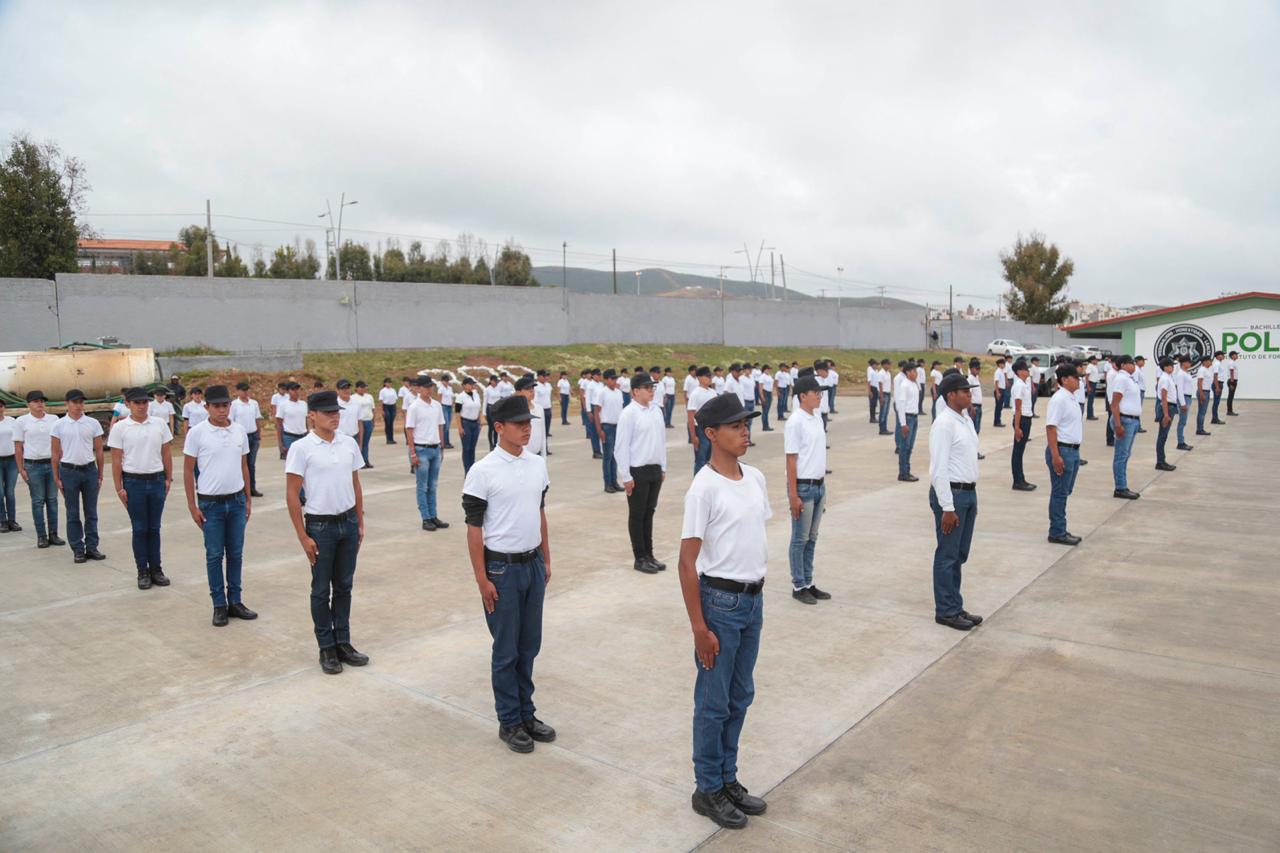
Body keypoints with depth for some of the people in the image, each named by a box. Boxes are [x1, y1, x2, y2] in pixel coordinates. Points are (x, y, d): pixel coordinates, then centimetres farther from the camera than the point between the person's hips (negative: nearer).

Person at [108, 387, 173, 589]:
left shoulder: (159, 424, 3)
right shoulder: (120, 428, -3)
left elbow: (166, 454, 9)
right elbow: (116, 460, -2)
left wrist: (168, 479, 6)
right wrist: (119, 488, -5)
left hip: (157, 480, 2)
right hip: (133, 482, -2)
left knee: (154, 528, 9)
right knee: (140, 529, 5)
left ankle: (156, 570, 17)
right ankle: (143, 572, 14)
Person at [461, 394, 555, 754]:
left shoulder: (538, 464, 4)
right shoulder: (483, 471, -13)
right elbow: (474, 528, -11)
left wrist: (546, 560, 14)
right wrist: (482, 579, -12)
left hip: (533, 564, 5)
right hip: (502, 569, -5)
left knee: (529, 646, 15)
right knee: (506, 651, 7)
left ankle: (526, 714, 30)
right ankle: (509, 722, 21)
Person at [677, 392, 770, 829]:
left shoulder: (756, 479, 4)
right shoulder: (704, 488, -18)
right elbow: (687, 563, -17)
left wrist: (757, 596, 14)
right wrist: (699, 627, -17)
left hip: (753, 599, 7)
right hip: (720, 601, -7)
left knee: (741, 697, 19)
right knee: (714, 703, 8)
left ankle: (728, 778, 35)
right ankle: (708, 789, 25)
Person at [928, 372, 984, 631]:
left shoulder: (966, 420, 10)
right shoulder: (945, 425, -17)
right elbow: (939, 470, -19)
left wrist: (971, 497, 17)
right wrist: (948, 507, -20)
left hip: (969, 492, 9)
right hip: (951, 493, -9)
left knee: (960, 555, 17)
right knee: (948, 556, 3)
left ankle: (955, 607, 28)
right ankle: (946, 611, 15)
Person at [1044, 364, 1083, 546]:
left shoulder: (1071, 398, 13)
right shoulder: (1059, 399, -15)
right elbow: (1051, 427, -21)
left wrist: (1075, 450, 20)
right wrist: (1055, 455, -25)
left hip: (1073, 450, 9)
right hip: (1062, 450, -9)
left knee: (1065, 492, 14)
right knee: (1060, 493, -2)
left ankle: (1060, 530, 22)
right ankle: (1057, 533, 6)